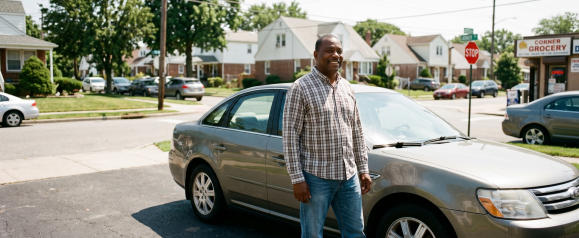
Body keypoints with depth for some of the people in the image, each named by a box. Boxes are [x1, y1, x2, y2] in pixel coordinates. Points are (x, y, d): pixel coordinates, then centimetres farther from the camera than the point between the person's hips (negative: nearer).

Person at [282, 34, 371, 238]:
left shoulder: (347, 88, 11)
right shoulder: (301, 88, -9)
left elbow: (357, 131, 15)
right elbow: (290, 135, -12)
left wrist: (363, 169, 12)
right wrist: (297, 179, -15)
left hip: (349, 176, 6)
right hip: (316, 177, -6)